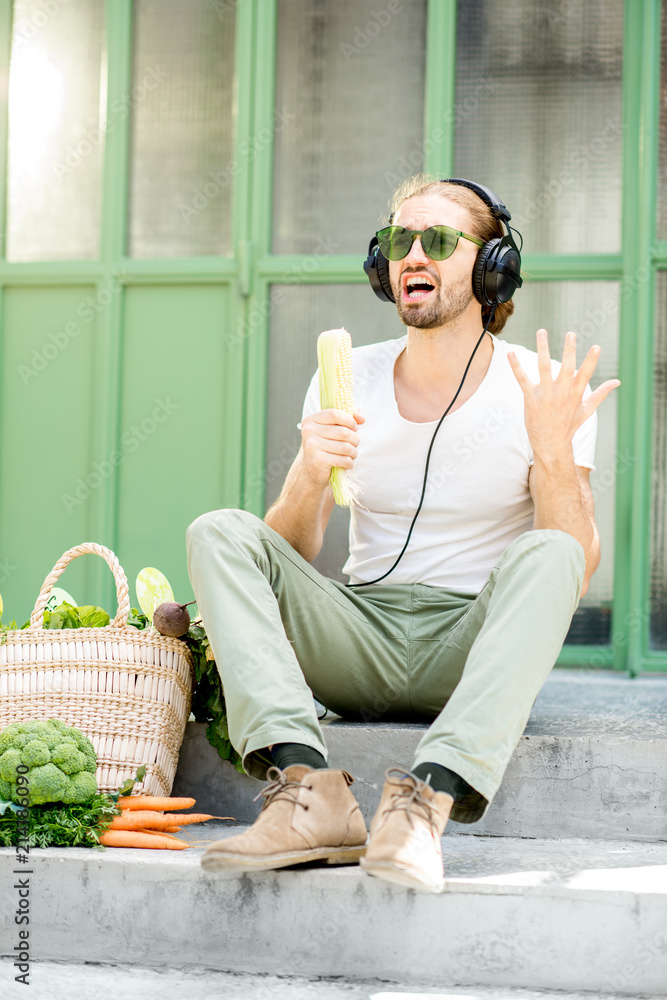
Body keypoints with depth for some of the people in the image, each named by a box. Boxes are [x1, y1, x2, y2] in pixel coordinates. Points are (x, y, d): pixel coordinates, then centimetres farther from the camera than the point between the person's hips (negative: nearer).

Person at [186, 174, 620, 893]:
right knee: (219, 532, -18)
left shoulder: (543, 390, -3)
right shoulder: (348, 381, 5)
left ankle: (427, 798, -46)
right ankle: (308, 789, -37)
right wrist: (309, 480, -19)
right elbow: (291, 555, 2)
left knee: (546, 554, -32)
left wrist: (553, 454, -26)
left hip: (473, 649, -3)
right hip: (362, 644, 3)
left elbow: (579, 569, -10)